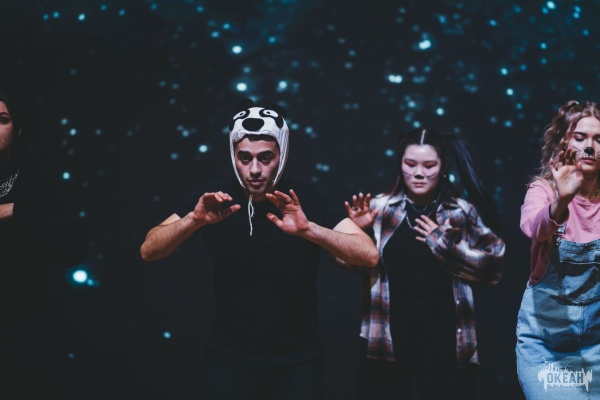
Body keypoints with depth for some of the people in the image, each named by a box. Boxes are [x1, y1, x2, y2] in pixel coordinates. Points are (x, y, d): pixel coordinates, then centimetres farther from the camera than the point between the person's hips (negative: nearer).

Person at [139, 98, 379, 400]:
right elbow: (148, 251, -12)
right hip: (230, 356, 1)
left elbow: (369, 255, -22)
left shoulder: (308, 199, -12)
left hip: (296, 358, -1)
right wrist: (194, 220, -31)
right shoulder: (214, 197, -7)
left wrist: (307, 228, -37)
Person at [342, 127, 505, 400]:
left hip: (444, 344, 0)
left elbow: (493, 267, -4)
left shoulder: (463, 213, 3)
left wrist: (444, 242, -11)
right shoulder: (380, 208, 3)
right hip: (385, 344, 0)